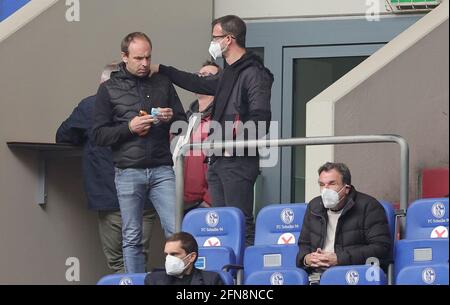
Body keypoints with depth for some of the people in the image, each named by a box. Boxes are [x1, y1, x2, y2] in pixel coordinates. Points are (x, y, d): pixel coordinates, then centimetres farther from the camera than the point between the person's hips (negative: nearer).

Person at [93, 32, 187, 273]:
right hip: (128, 173, -1)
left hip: (162, 170, 1)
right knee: (132, 238, 3)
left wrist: (171, 118, -5)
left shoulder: (163, 84, 13)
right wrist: (129, 128, -12)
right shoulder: (109, 89, 6)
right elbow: (99, 135, 2)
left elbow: (184, 125, 17)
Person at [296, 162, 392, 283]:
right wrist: (306, 258, 4)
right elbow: (304, 243, 31)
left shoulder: (368, 206, 2)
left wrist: (339, 259, -13)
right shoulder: (314, 207, 21)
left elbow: (381, 247, -8)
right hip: (317, 276, 5)